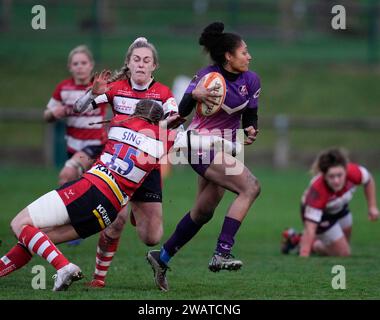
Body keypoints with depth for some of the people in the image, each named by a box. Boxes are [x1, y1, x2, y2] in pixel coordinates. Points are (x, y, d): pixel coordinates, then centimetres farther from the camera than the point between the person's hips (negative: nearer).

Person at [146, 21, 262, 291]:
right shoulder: (206, 76, -13)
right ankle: (222, 253, -28)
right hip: (201, 146, -7)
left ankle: (162, 257, 32)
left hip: (223, 149, 8)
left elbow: (250, 117, 11)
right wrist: (194, 95, -34)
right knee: (251, 187, -25)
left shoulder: (251, 80, 2)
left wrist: (251, 130, -11)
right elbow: (181, 112, -14)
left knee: (203, 213, 15)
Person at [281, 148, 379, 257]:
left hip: (339, 208, 5)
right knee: (343, 253, -2)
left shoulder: (353, 172, -36)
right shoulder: (317, 191, -46)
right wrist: (303, 257, -47)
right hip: (320, 213, -5)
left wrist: (372, 207, -12)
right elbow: (310, 230, -43)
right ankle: (300, 240, 13)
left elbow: (368, 180, -9)